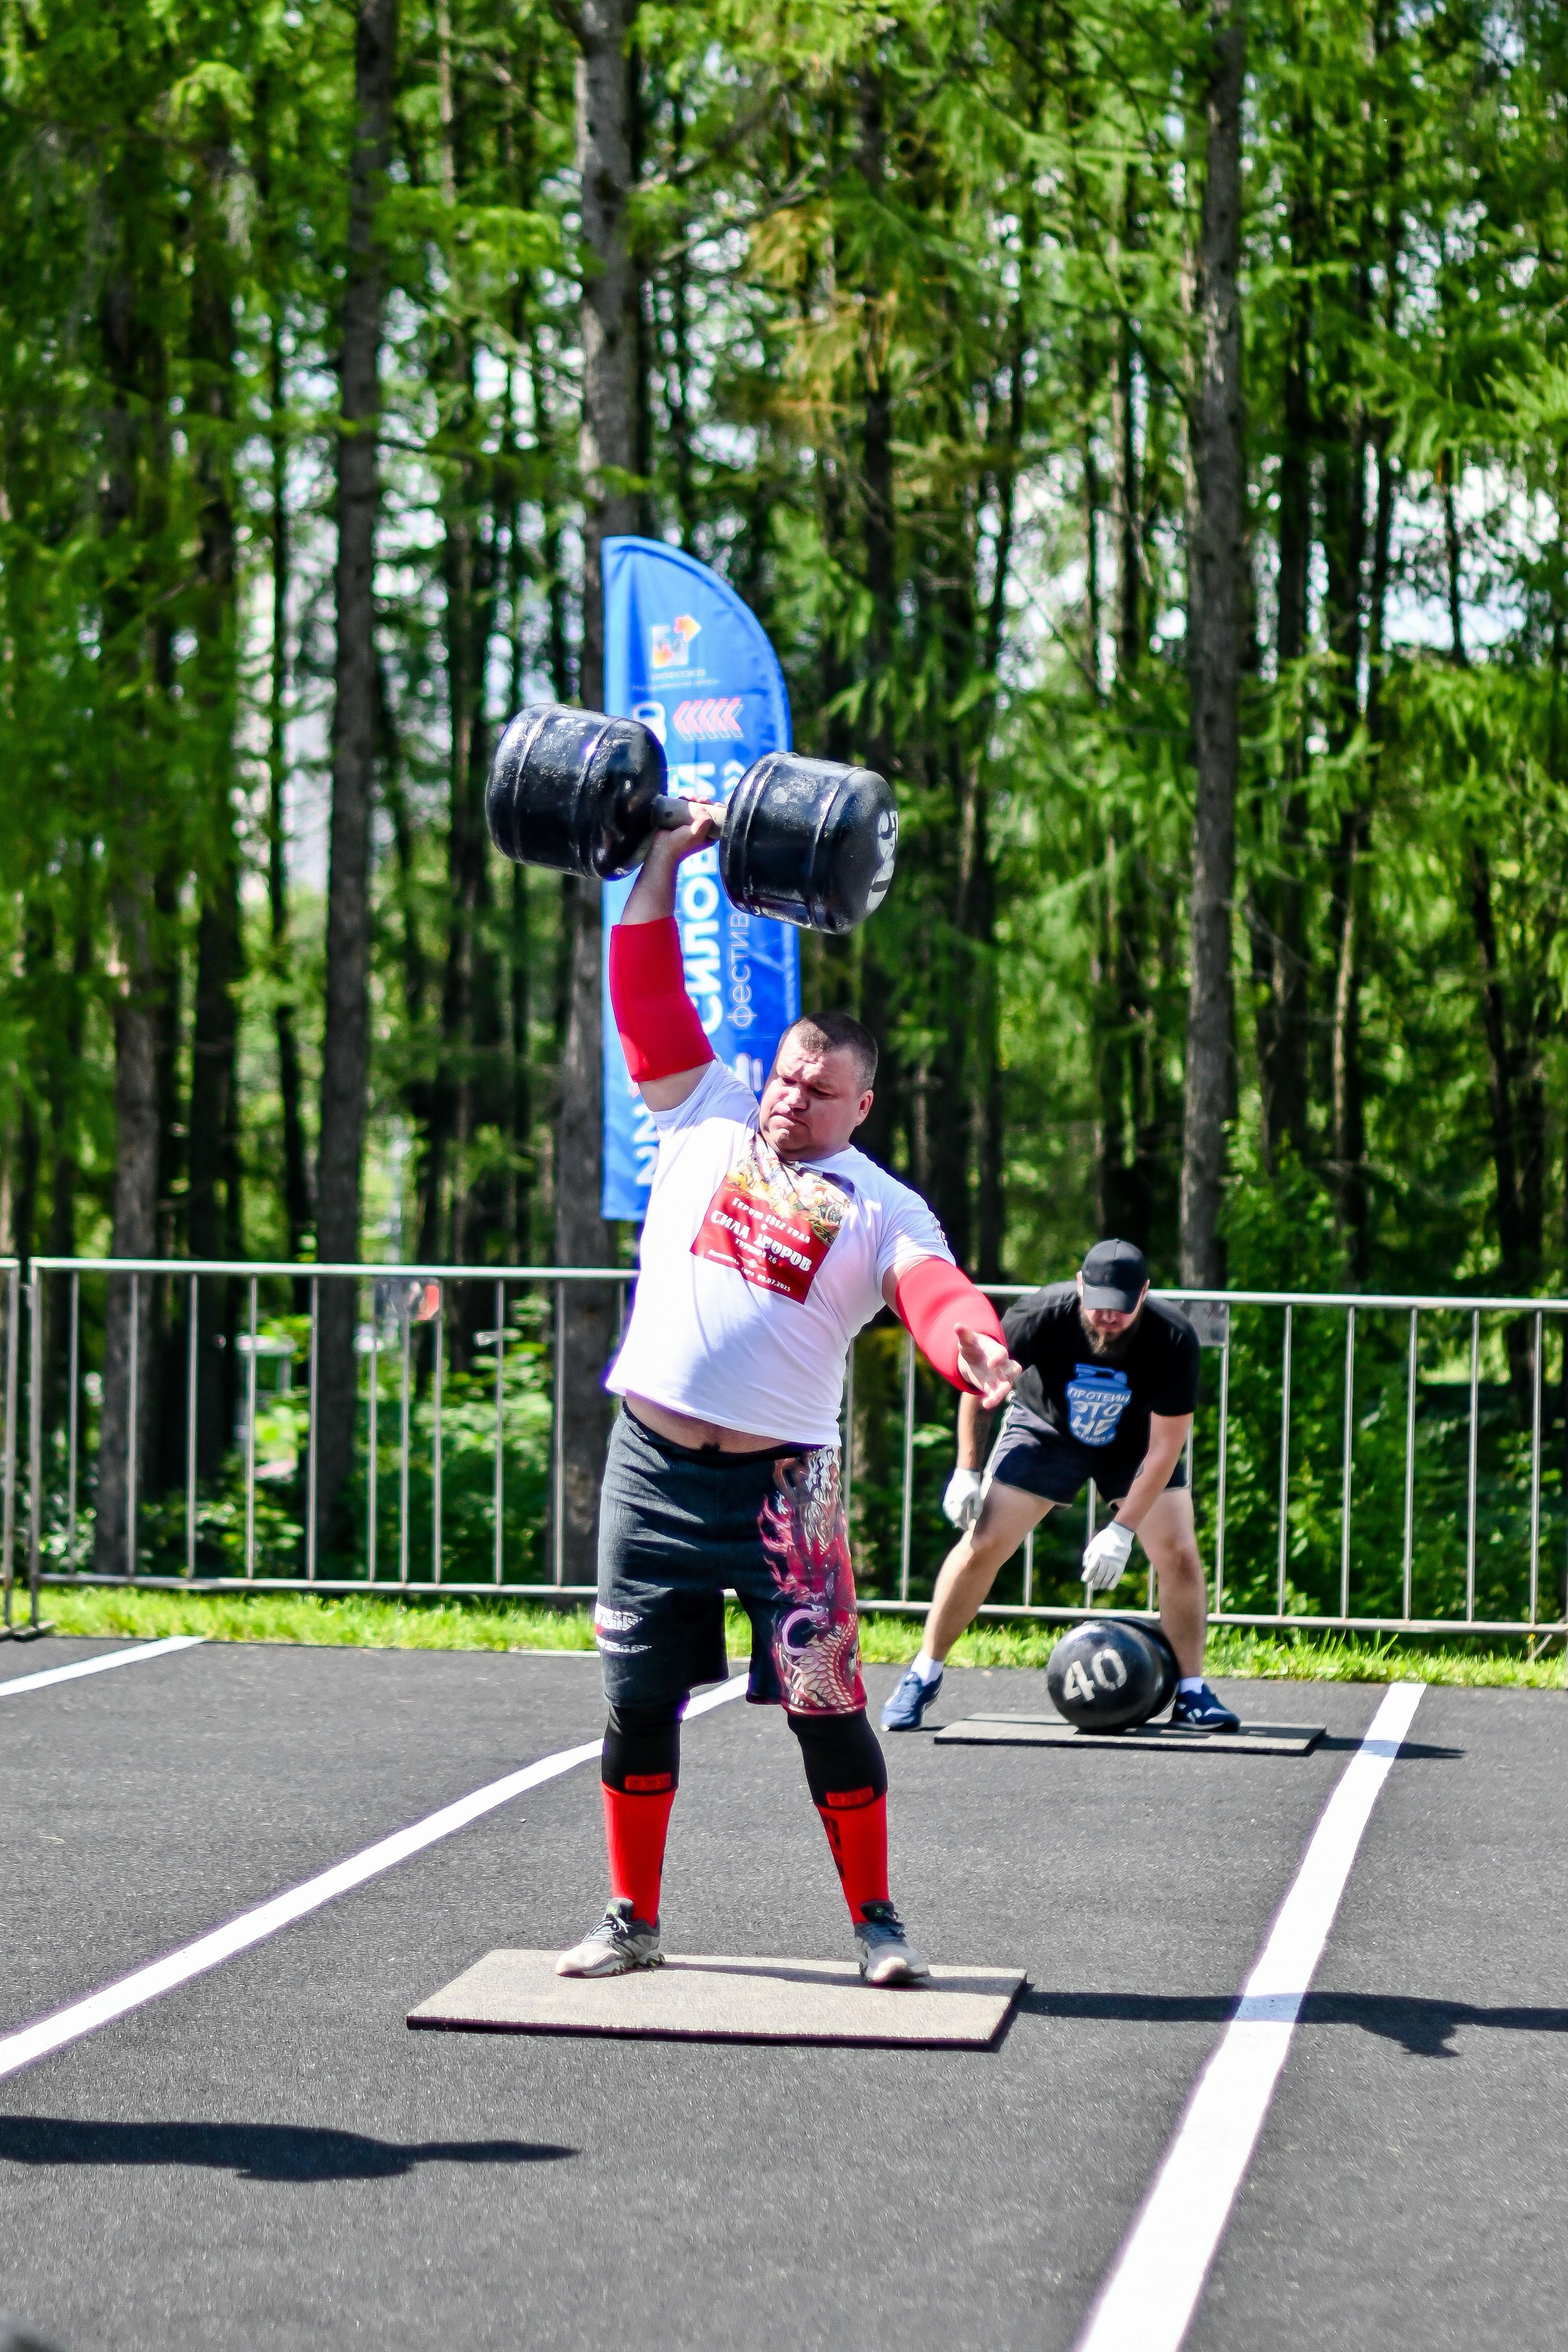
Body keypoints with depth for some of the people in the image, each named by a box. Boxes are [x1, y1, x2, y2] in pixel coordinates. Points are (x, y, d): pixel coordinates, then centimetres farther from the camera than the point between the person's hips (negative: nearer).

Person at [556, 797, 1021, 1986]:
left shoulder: (883, 1208, 2)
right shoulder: (707, 1119, 10)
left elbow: (938, 1294, -17)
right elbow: (649, 995, 9)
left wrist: (978, 1348, -39)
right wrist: (662, 865, 7)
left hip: (781, 1485, -2)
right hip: (651, 1465, 2)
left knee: (827, 1705, -3)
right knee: (641, 1702, 7)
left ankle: (876, 1920, 10)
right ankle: (633, 1920, 19)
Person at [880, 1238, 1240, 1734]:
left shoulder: (1174, 1339, -32)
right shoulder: (1042, 1315, -32)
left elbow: (1165, 1446, -24)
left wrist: (1122, 1530, -27)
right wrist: (967, 1471, -14)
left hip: (1136, 1445, 1)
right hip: (1046, 1429, 0)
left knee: (1179, 1554, -12)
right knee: (983, 1543, -10)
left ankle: (1191, 1691, 4)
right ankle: (923, 1676, 5)